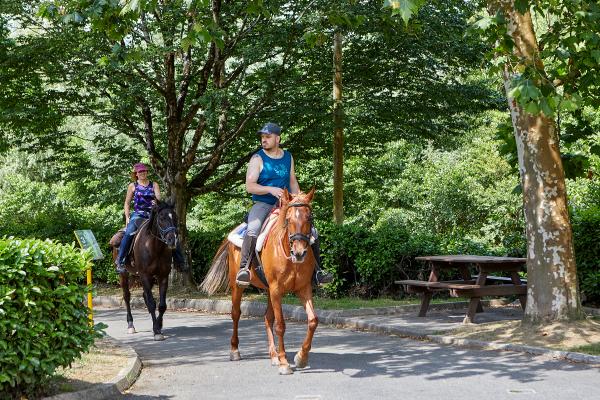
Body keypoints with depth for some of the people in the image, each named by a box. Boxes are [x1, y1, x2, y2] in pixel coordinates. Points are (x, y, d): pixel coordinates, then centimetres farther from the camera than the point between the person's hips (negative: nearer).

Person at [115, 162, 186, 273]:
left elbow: (159, 197, -3)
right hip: (138, 214, -2)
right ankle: (120, 262, -24)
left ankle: (179, 261, -1)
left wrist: (157, 201, -27)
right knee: (128, 233, -30)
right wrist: (127, 217, 0)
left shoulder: (154, 185, 13)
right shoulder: (132, 186, 11)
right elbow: (127, 203, 13)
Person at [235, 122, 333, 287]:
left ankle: (317, 270, 13)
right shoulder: (257, 159, -4)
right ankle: (244, 269, -31)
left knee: (311, 232, -2)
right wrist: (270, 189, -26)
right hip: (262, 204, -4)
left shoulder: (288, 157, 11)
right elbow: (249, 186, -11)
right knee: (253, 229, -35)